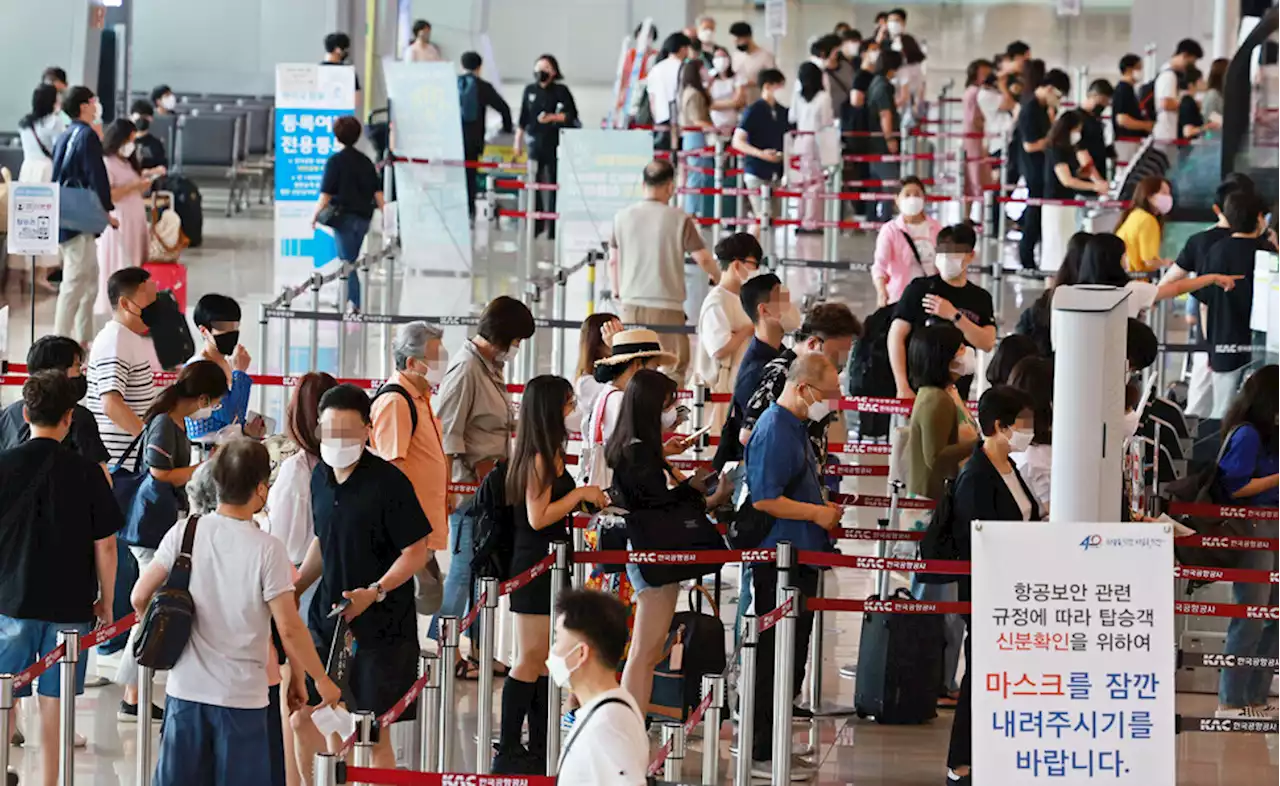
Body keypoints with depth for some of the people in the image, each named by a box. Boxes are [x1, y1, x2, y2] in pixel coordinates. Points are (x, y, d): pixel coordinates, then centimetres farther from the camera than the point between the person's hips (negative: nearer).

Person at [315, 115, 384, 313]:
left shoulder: (335, 161, -10)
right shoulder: (365, 161, 8)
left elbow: (326, 194, -14)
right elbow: (377, 191, 6)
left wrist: (315, 215, -4)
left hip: (344, 216, -6)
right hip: (363, 218, 6)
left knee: (347, 262, -1)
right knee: (351, 261, 17)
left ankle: (355, 303, -7)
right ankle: (349, 300, 20)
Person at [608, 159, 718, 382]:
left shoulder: (623, 217, 1)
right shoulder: (679, 219, -10)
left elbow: (613, 261, 11)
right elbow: (703, 259, -6)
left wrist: (617, 291, 28)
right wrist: (719, 278, 15)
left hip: (631, 305, 4)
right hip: (667, 305, -4)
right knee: (675, 365, 3)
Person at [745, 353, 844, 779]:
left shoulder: (796, 427, 16)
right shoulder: (774, 430, -17)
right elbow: (764, 500, -23)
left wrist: (824, 508, 14)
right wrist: (818, 513, -15)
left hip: (800, 559, 10)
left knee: (792, 658, 13)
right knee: (775, 659, -6)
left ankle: (771, 745, 20)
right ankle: (761, 752, -2)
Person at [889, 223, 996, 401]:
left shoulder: (981, 298, 11)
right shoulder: (920, 289, 1)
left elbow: (987, 344, -1)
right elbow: (896, 336, -2)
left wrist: (954, 316, -12)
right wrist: (903, 388, -10)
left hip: (957, 392, 3)